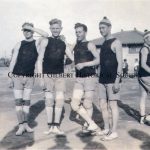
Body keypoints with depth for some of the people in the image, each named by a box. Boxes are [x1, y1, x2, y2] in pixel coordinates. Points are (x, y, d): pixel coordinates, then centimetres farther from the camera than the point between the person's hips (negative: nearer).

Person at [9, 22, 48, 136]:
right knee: (18, 101, -3)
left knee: (27, 101, 6)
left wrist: (31, 27, -12)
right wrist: (10, 76, -1)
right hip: (17, 76, 1)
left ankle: (25, 124, 14)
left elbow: (46, 35, -17)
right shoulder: (19, 44, 7)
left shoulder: (37, 43, 3)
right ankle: (21, 125, 0)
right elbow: (13, 61, 6)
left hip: (30, 77, 0)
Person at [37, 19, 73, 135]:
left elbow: (73, 58, 14)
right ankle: (50, 126, 15)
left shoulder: (63, 44, 10)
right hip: (48, 76, -3)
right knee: (49, 101, 4)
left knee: (60, 100, -2)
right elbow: (39, 60, -4)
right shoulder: (46, 41, -1)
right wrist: (41, 77, -10)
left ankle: (56, 126, 7)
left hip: (60, 76, 3)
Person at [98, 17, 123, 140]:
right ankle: (106, 129, 20)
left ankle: (114, 132, 3)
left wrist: (117, 80, -20)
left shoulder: (116, 42, -6)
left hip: (112, 79, -8)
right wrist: (100, 78, 16)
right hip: (102, 79, 8)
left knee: (112, 105, -4)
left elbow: (120, 62, -12)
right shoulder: (103, 44, 18)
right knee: (103, 105, 9)